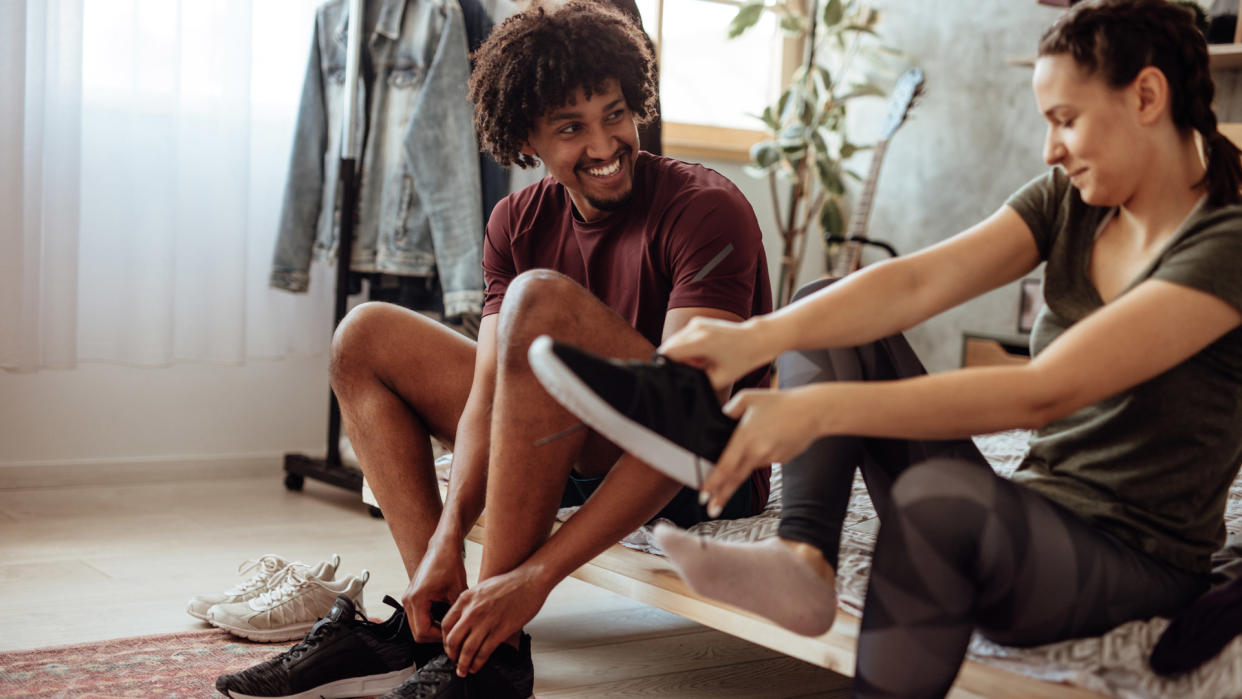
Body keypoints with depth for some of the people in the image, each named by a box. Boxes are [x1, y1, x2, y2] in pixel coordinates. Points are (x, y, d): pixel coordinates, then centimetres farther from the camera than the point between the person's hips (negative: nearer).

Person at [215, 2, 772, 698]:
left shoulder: (705, 208, -19)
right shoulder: (520, 223, 2)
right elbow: (489, 390, -6)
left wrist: (534, 576, -35)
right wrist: (447, 539, -25)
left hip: (711, 470, -7)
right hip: (587, 454, 8)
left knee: (541, 300, -32)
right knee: (366, 337, 5)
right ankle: (446, 620, -9)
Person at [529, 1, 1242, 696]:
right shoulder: (1067, 202, 5)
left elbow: (1043, 393, -29)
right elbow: (916, 284, -11)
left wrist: (822, 410, -35)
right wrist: (761, 337, -28)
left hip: (1138, 561, -7)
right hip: (1022, 521, 7)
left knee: (940, 492, -41)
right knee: (827, 314, -2)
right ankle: (802, 558, -23)